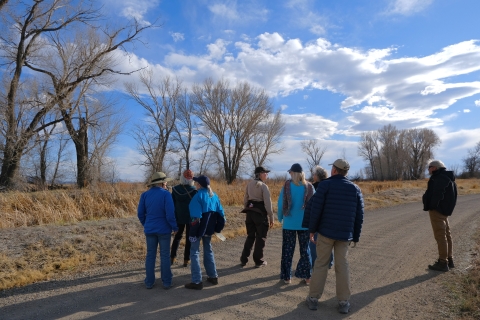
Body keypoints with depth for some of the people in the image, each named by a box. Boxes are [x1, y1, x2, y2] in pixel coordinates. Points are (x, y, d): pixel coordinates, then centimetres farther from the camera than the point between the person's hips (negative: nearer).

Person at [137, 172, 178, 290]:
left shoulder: (145, 195, -1)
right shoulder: (166, 194, -14)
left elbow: (140, 213, 4)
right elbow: (170, 214, -18)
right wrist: (175, 227, -4)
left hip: (149, 230, 3)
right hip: (163, 230, -3)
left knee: (150, 255, 12)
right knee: (165, 256, 7)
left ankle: (149, 282, 19)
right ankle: (166, 282, 14)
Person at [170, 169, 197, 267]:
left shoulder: (175, 189, -6)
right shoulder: (194, 190, -14)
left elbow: (172, 204, 2)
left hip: (178, 217, 3)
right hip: (190, 217, -3)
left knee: (177, 236, 20)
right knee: (189, 238, 7)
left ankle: (172, 257, 21)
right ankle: (186, 260, 9)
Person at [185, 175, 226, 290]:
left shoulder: (198, 196, -14)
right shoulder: (214, 195, 6)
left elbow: (196, 216, -19)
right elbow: (220, 214, 7)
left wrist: (193, 232, -15)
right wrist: (218, 228, 14)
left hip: (199, 228, -7)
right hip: (209, 228, 7)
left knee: (194, 252, 3)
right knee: (208, 251, 21)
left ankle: (197, 282, 3)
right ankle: (213, 276, 29)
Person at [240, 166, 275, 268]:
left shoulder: (249, 184, 5)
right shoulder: (264, 186, -13)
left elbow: (245, 199, 11)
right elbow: (268, 203, -14)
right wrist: (271, 217, -7)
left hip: (250, 212, 6)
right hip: (261, 213, -6)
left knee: (250, 236, 17)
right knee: (261, 237, 8)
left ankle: (243, 259, 19)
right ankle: (258, 261, 15)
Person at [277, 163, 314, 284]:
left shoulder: (286, 186, -9)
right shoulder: (309, 187, -5)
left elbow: (280, 204, -5)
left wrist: (280, 218, 10)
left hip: (289, 223, -1)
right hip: (305, 223, 1)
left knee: (288, 250, 11)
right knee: (305, 250, 14)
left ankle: (287, 277, 17)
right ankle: (306, 276, 18)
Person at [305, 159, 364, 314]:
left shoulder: (325, 184, -6)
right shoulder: (355, 188, 6)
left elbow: (316, 209, -11)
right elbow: (359, 215, 7)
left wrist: (312, 229, -1)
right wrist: (356, 236, 14)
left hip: (326, 231, -3)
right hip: (345, 233, 3)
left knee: (321, 264, 7)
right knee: (342, 266, 11)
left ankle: (313, 298, 13)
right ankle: (344, 302, 14)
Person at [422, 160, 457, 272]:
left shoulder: (440, 178, -16)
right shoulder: (447, 177, 17)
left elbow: (437, 194, -23)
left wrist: (432, 206, -17)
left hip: (437, 210, -11)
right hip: (444, 210, 11)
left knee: (440, 236, -6)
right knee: (446, 234, 16)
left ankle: (443, 262, -1)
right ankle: (449, 260, 25)